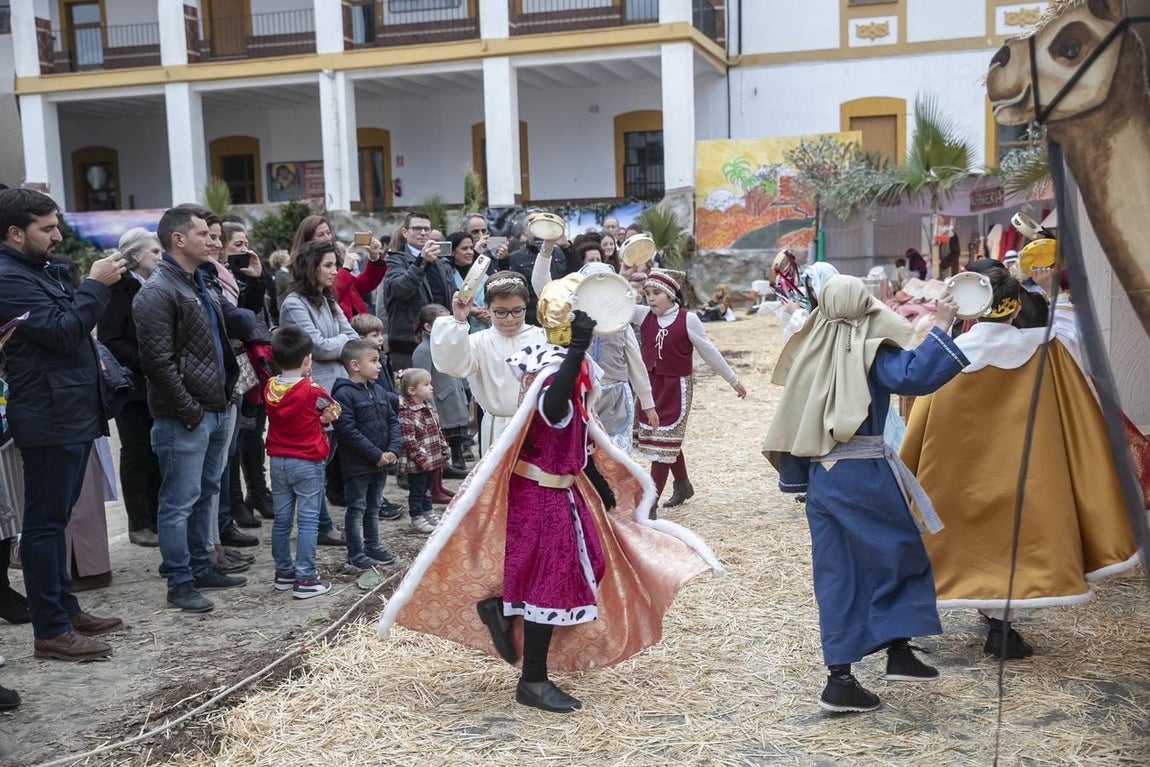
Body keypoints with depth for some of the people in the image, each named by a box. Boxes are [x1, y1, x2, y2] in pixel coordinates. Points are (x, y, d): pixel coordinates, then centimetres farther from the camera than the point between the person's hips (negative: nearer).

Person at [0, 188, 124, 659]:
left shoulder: (46, 269, 16)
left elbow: (76, 321, 22)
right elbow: (63, 330, -21)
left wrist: (103, 283, 6)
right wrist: (96, 284, -14)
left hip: (72, 413, 10)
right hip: (50, 417, -10)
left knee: (55, 519, 16)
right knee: (45, 523, -4)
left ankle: (65, 609, 26)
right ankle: (51, 631, 2)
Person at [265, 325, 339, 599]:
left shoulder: (270, 388, -1)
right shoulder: (313, 391, -15)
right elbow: (332, 408, 3)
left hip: (278, 461, 5)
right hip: (307, 463, -5)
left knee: (281, 519, 13)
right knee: (307, 521, 0)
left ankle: (283, 573, 23)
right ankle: (305, 579, 0)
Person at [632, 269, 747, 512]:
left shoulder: (687, 320, -11)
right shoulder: (644, 315, 0)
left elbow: (709, 352, -3)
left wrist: (733, 380, 4)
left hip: (677, 387, -5)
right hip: (650, 384, 5)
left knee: (664, 442, -5)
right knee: (669, 440, 17)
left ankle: (650, 502, -3)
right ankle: (683, 486, 39)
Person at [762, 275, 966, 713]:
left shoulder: (809, 355, 8)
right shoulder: (870, 353, -7)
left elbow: (792, 423, 11)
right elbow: (916, 376, -25)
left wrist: (796, 477, 19)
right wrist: (941, 326, -15)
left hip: (819, 475, 5)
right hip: (864, 476, -5)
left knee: (835, 573, 8)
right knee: (899, 553, 14)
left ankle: (839, 677, 9)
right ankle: (898, 652, 13)